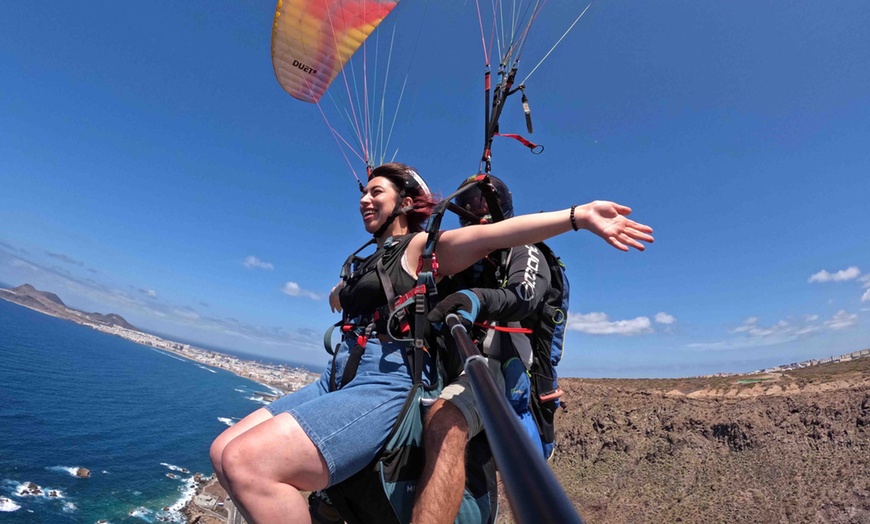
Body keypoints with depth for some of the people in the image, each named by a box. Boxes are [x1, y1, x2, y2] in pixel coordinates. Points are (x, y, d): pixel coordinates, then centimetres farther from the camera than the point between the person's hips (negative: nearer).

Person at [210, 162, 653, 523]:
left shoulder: (422, 245, 0)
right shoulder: (373, 260, 24)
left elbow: (491, 234, -19)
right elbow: (337, 300, 43)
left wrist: (577, 215, -29)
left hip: (386, 385, -9)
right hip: (338, 379, 9)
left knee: (246, 460, -24)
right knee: (224, 451, 7)